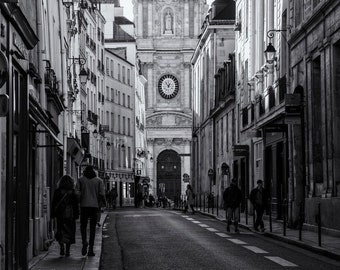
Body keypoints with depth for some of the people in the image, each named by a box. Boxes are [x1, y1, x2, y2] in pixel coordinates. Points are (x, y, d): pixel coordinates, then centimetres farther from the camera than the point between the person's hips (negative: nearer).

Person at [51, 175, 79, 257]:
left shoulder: (57, 192, -2)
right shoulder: (72, 192, -2)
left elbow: (53, 204, 0)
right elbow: (76, 205, 0)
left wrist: (52, 214, 6)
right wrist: (76, 215, 6)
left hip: (60, 215, 0)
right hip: (70, 215, 0)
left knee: (60, 231, 10)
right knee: (69, 232, 6)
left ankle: (62, 246, -13)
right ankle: (67, 251, 2)